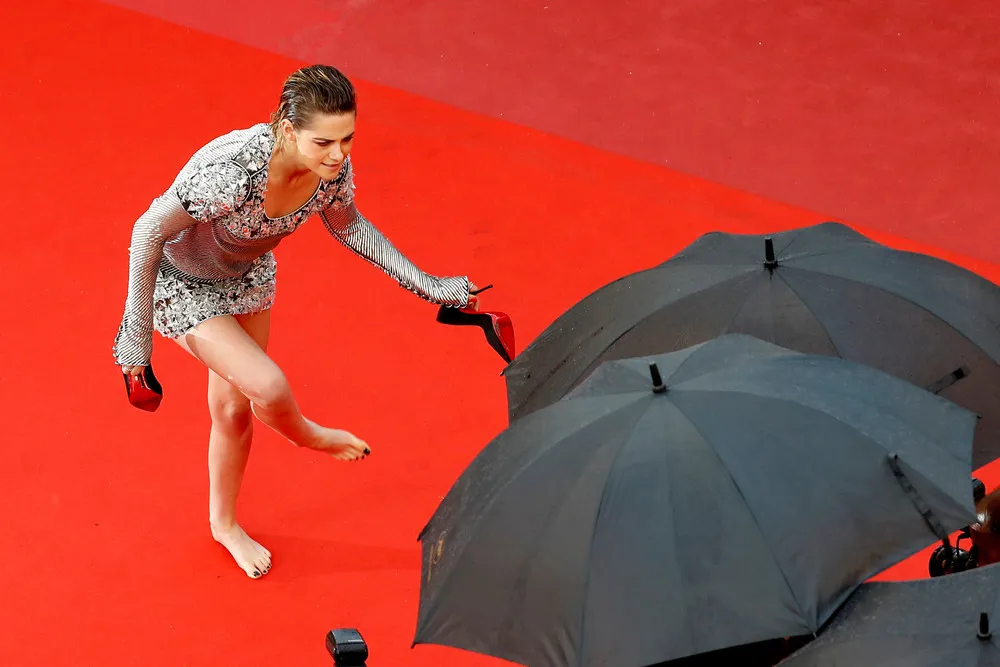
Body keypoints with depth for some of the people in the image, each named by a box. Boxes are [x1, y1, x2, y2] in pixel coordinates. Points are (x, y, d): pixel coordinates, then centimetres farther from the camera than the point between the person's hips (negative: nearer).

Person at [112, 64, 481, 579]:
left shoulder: (334, 167, -23)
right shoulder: (232, 173, -43)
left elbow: (348, 226, 0)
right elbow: (149, 231, -30)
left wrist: (427, 285, 1)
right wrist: (136, 332, -22)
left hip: (247, 277, 6)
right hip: (181, 286, -6)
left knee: (234, 407, 19)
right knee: (269, 388, -19)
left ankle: (224, 523, 45)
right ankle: (308, 436, 18)